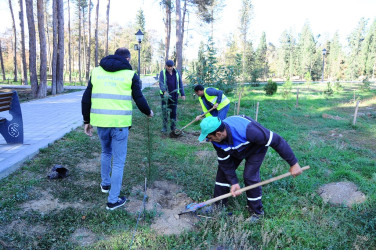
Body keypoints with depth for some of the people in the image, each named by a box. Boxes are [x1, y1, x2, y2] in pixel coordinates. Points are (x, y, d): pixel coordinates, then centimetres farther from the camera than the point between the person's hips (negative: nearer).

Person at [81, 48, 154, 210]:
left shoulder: (96, 71, 11)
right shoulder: (130, 74, 0)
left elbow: (86, 98, 10)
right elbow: (139, 99, 2)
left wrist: (87, 121, 18)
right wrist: (149, 112, 21)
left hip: (100, 121, 4)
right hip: (120, 123, -4)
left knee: (106, 153, 28)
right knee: (118, 161, 6)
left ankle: (105, 184, 44)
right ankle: (113, 200, 13)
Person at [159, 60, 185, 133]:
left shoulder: (177, 73, 8)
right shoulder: (162, 73, -1)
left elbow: (180, 84, 10)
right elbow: (161, 83, -14)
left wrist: (182, 94, 3)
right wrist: (164, 91, -32)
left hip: (174, 95, 2)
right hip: (165, 95, -2)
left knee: (173, 111, 6)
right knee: (164, 110, -2)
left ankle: (173, 127, 15)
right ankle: (164, 127, 6)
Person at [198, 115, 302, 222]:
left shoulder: (247, 130, -46)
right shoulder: (217, 141, -27)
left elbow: (276, 141, -36)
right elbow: (225, 162, -15)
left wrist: (293, 163, -30)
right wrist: (234, 183, -20)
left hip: (256, 148, -5)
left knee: (250, 177, -15)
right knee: (223, 170, -1)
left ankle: (257, 211, 8)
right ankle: (219, 204, 16)